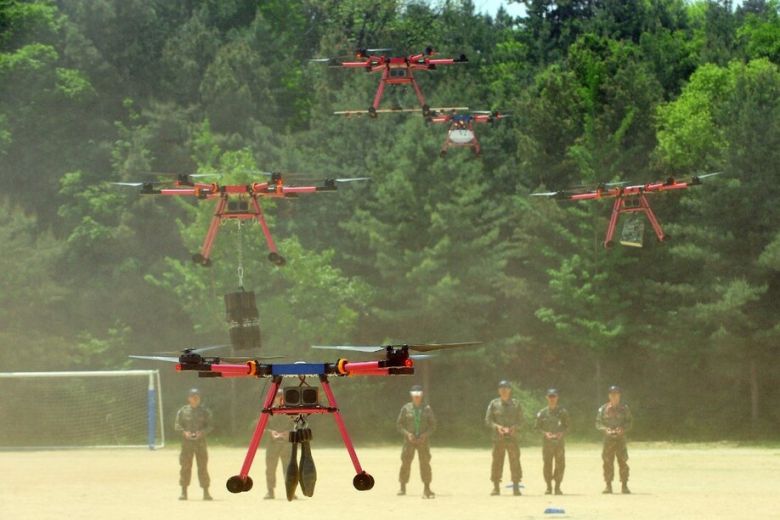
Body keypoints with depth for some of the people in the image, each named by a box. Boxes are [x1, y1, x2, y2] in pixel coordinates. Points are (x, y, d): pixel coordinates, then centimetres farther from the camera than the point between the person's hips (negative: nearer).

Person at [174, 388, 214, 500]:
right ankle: (184, 492, 6)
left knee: (203, 466, -1)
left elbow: (210, 426, 4)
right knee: (185, 467, 0)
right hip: (186, 441, 0)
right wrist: (184, 432, -14)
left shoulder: (205, 411, 5)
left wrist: (201, 432, -14)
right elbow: (177, 425, 5)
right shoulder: (183, 411, 5)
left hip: (200, 441, 0)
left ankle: (206, 492, 3)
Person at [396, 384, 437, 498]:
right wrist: (407, 433, -12)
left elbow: (433, 425, 6)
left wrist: (425, 434, -11)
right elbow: (399, 424, 3)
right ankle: (402, 488, 8)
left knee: (425, 463, -5)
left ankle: (427, 488, 0)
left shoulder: (427, 409, 3)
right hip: (409, 440, 0)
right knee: (405, 462, -3)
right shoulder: (406, 408, 1)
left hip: (423, 440, 0)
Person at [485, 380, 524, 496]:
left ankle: (516, 487, -4)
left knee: (515, 461, -6)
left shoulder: (515, 404, 9)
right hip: (498, 438, 0)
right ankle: (496, 487, 4)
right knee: (497, 461, -1)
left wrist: (515, 427, -12)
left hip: (512, 437, 0)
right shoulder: (494, 404, 6)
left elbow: (520, 421, 9)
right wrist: (497, 426, -14)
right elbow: (488, 420, 4)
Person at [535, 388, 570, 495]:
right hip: (547, 442, 0)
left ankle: (557, 487, 4)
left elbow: (567, 427, 10)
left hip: (559, 442, 0)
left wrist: (561, 433, -10)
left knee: (560, 465, -4)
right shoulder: (542, 413, 6)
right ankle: (549, 487, 7)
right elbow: (538, 427, 7)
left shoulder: (563, 412, 7)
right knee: (547, 465, -1)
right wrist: (545, 433, -10)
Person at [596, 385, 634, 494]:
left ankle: (624, 486, 1)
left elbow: (630, 422, 6)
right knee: (607, 463, 1)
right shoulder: (603, 409, 4)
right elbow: (598, 423, 6)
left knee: (623, 462, -4)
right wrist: (605, 429, -13)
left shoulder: (624, 409, 4)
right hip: (608, 439, 1)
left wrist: (622, 428, -13)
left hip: (620, 437, -1)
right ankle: (608, 485, 7)